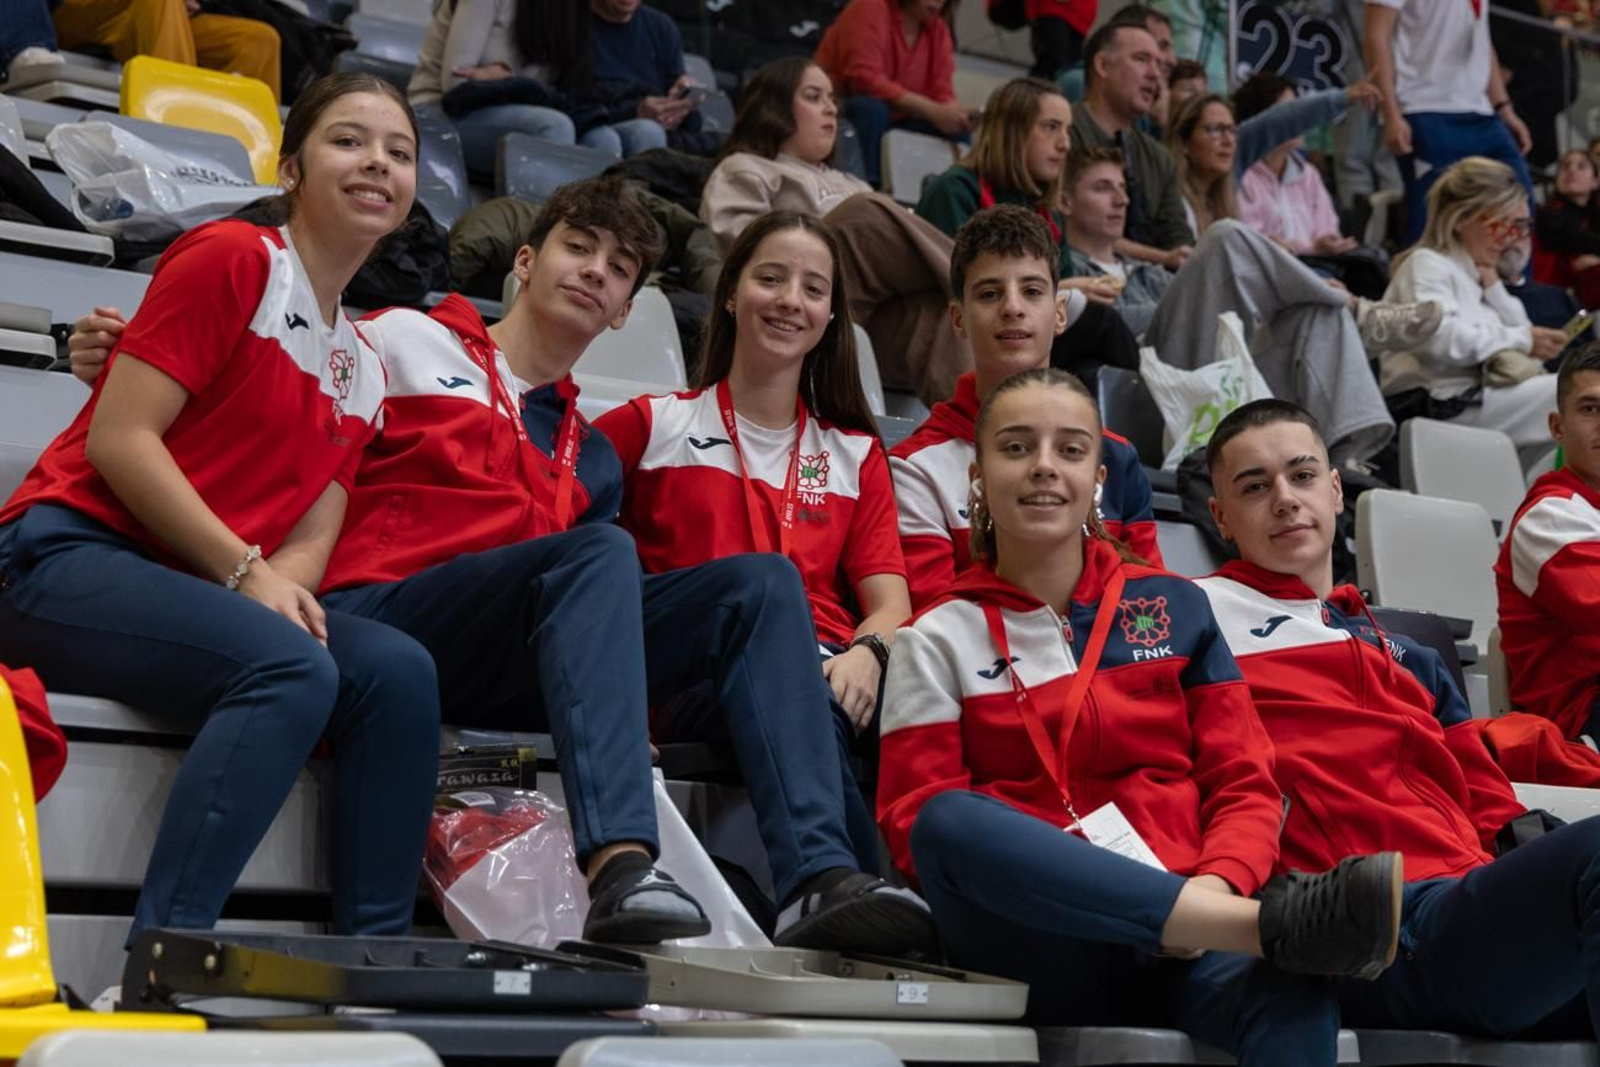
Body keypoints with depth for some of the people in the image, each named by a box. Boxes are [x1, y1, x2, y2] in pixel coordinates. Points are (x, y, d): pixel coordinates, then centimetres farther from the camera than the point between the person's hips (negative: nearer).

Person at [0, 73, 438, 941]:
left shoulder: (361, 372, 17)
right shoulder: (233, 259, -4)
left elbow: (309, 542, 11)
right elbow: (117, 438, -12)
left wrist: (283, 584, -14)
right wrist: (244, 573, -16)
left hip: (199, 595, 7)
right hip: (72, 557, -7)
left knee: (398, 670, -18)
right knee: (292, 667, -32)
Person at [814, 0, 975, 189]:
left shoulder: (938, 29, 4)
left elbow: (942, 93, -1)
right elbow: (864, 79, -27)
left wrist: (956, 113, -26)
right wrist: (930, 110, -31)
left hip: (891, 119, 6)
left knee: (956, 130, -12)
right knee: (873, 108, -36)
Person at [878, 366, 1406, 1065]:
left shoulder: (1174, 607, 16)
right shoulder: (940, 640, 10)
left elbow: (1244, 786, 11)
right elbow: (914, 824, 0)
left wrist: (1215, 888, -13)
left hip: (1191, 947, 0)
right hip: (1041, 947, 1)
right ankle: (1272, 924, -40)